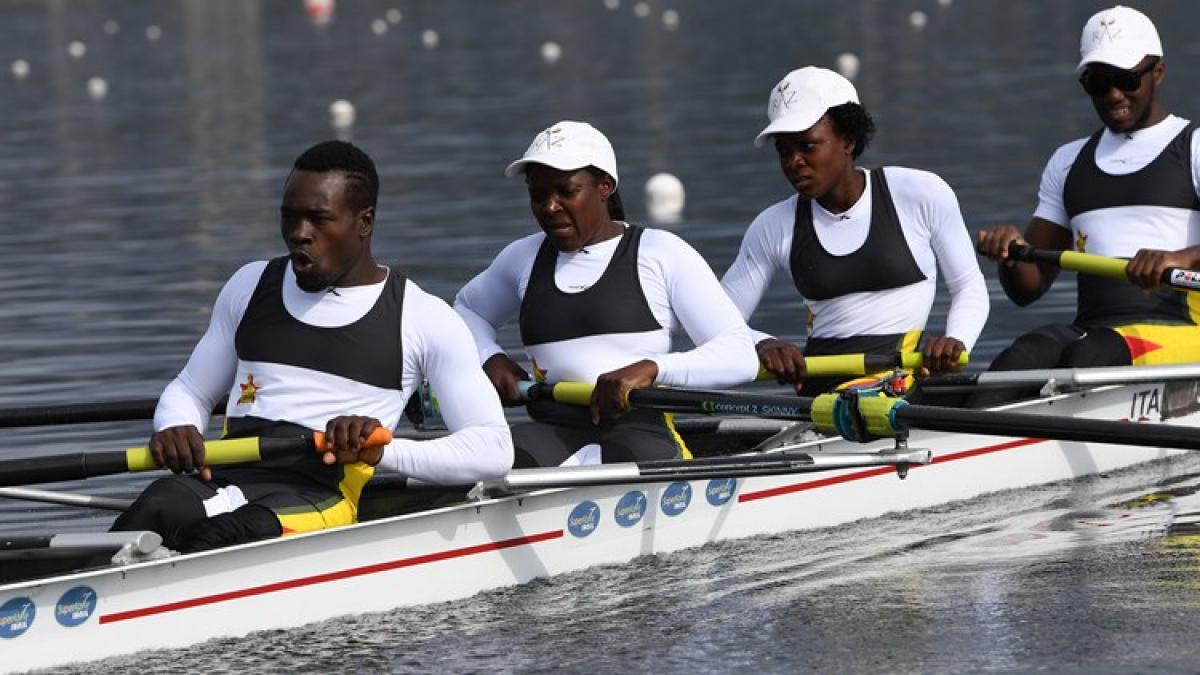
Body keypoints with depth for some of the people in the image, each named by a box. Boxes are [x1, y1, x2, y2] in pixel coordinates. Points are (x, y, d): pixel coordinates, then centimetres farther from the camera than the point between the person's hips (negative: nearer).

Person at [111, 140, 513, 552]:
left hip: (321, 498, -4)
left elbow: (495, 447, 2)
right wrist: (175, 428, 2)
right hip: (222, 481, 4)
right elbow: (189, 391, 29)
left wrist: (383, 450, -16)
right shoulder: (251, 286, 22)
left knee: (218, 536, -38)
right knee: (157, 509, -34)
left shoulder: (422, 319, 8)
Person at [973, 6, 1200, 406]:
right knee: (1026, 354, -31)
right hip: (1092, 329, 3)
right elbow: (1027, 289, 22)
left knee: (1086, 357, -36)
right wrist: (1010, 252, -2)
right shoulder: (1069, 162, 25)